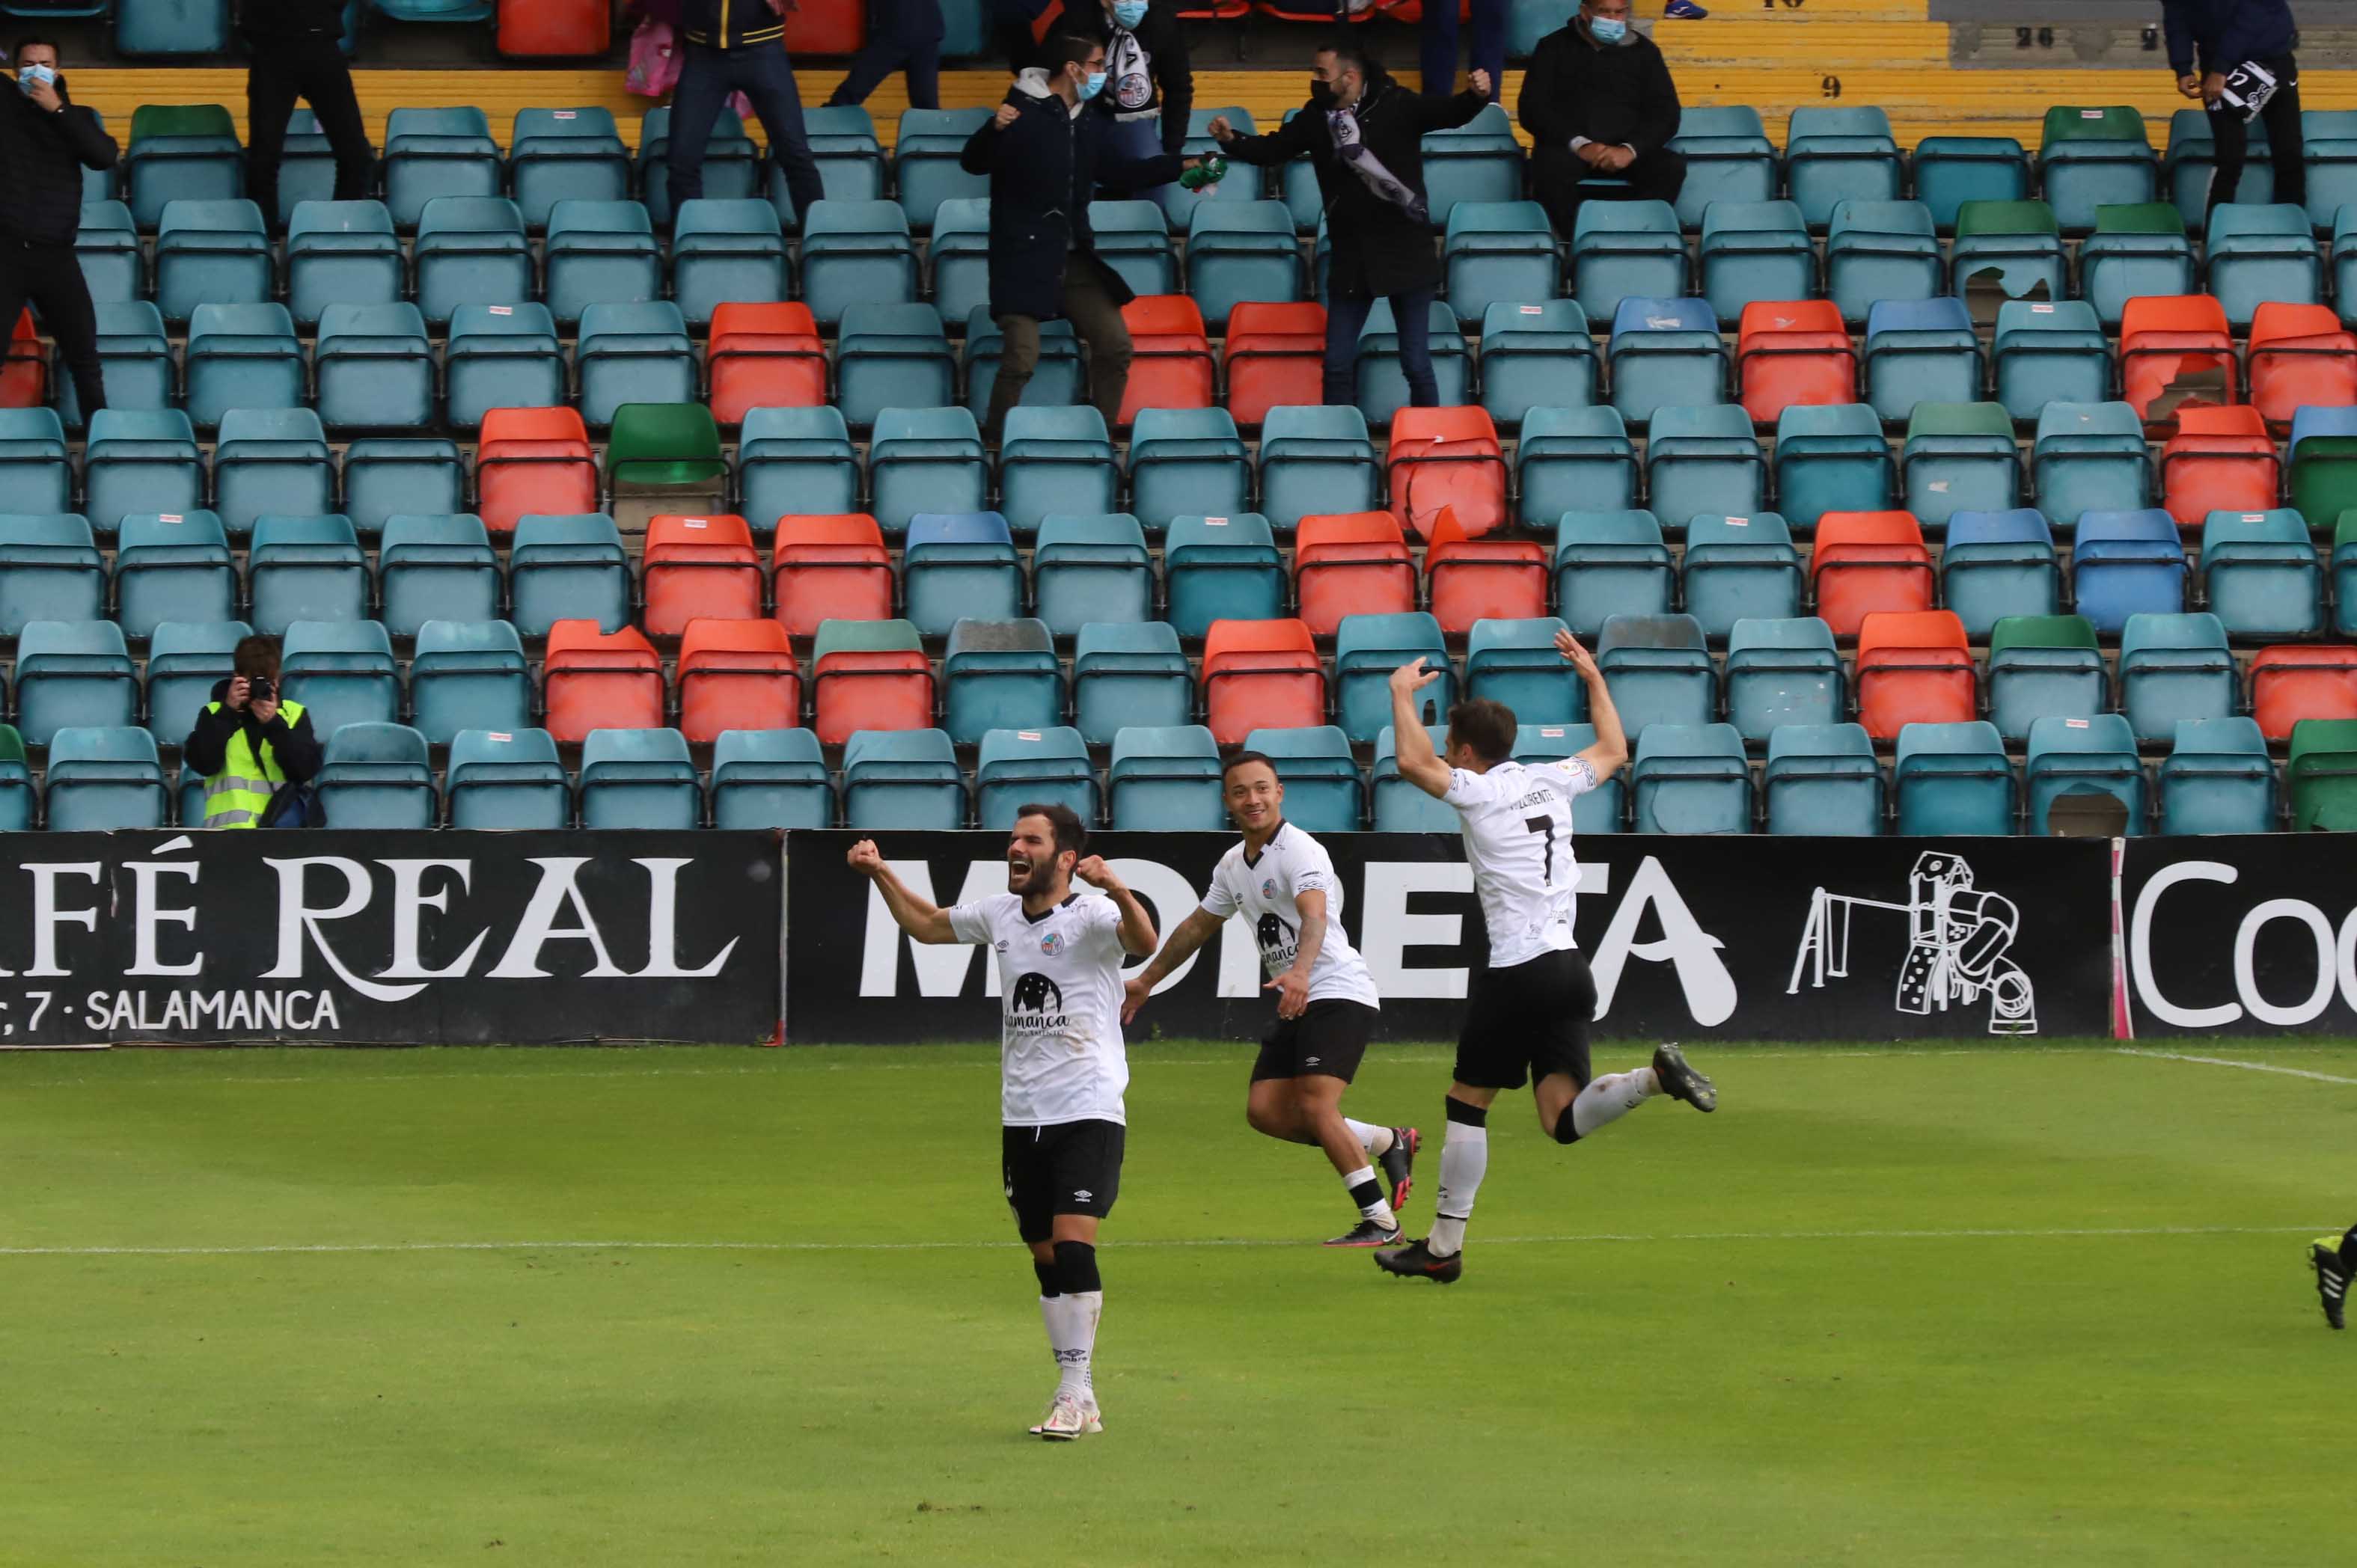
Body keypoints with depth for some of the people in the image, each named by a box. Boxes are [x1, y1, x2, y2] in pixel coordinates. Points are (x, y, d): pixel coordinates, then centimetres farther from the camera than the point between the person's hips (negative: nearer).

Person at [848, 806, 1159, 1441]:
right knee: (1047, 1260, 7)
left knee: (1073, 1245, -17)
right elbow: (927, 924, 27)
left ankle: (1075, 1393, -13)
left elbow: (1144, 942, -31)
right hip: (1022, 1119, 7)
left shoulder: (1090, 918, -10)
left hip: (1088, 1114, -7)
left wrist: (1116, 889, -48)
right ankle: (1079, 1397, 14)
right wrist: (880, 873, 17)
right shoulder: (999, 917, 9)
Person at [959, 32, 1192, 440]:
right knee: (1022, 358, -14)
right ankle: (995, 441, 2)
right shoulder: (1024, 113, -11)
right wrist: (994, 130, -35)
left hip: (1075, 258, 7)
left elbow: (1118, 171, 23)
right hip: (1025, 259, -7)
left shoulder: (1090, 123, 10)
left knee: (1115, 346, 5)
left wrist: (1181, 166, 18)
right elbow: (973, 163, -15)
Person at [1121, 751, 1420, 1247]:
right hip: (1297, 1003, 9)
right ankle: (1389, 1143, 12)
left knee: (1316, 1106, -20)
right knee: (1264, 1110, 0)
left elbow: (1314, 916, -34)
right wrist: (1148, 980, 34)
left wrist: (1300, 971, -52)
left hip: (1338, 993, -9)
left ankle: (1380, 1220, -15)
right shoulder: (1234, 865, 12)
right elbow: (1199, 926, 27)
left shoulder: (1301, 851, -15)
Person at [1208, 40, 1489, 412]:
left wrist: (1477, 96, -41)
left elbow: (1449, 113, -20)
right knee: (1338, 362, 8)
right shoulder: (1316, 119, 4)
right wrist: (1233, 141, -6)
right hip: (1351, 260, 5)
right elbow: (1273, 149, 12)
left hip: (1405, 255, -5)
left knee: (1416, 362, 1)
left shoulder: (1397, 106, -11)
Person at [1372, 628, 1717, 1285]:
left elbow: (1413, 762, -18)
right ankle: (1654, 1076, -25)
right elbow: (1613, 750, 32)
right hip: (1569, 968, 6)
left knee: (1467, 1105, 6)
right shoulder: (1552, 782, 14)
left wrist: (1403, 694, -2)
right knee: (1564, 1119, -1)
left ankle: (1444, 1246, 8)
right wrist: (1593, 678, 41)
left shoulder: (1478, 792, -5)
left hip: (1515, 973, -6)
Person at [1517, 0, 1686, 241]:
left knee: (1672, 167, -28)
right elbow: (1531, 109, 1)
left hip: (1627, 150, 2)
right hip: (1567, 147, -2)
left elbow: (1666, 113, 7)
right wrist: (1578, 144, -16)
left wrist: (1630, 150, -14)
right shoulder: (1555, 47, 11)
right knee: (1552, 167, -37)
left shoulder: (1643, 51, 15)